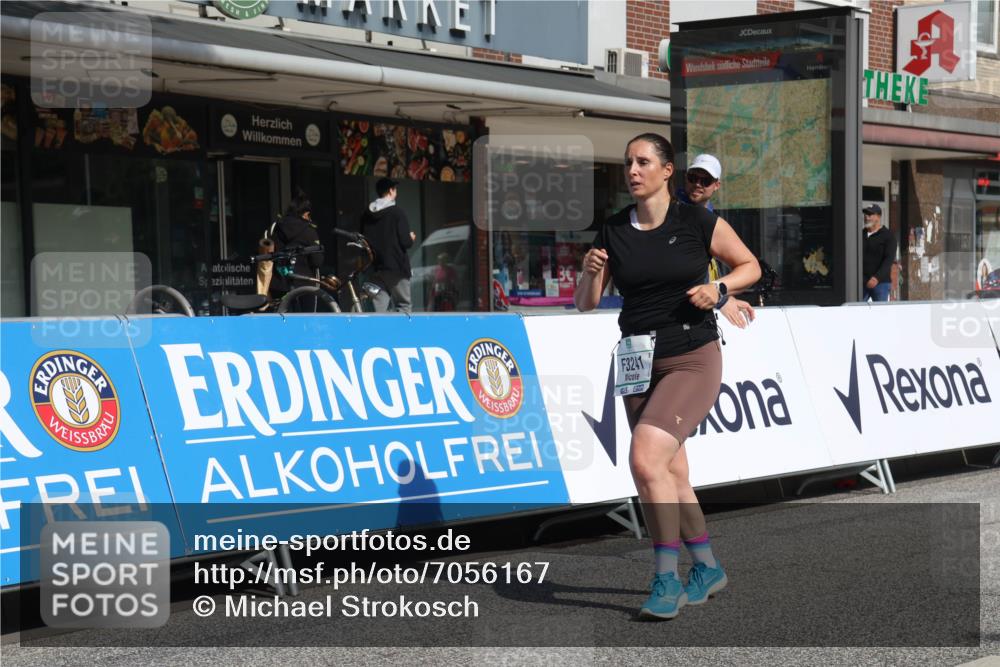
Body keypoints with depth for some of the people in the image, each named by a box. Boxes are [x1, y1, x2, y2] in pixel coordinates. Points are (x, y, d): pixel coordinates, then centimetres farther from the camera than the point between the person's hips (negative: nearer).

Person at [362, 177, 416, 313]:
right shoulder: (397, 212, -9)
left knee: (379, 307, 4)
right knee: (403, 305, 1)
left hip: (376, 268, 5)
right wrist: (411, 238, 8)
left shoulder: (367, 215, 8)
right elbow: (405, 242, -13)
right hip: (397, 267, -5)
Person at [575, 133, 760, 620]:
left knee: (645, 458, -22)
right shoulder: (612, 232, 4)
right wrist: (591, 273, -13)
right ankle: (707, 567, 32)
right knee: (671, 475, 11)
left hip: (693, 360, -5)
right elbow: (585, 304, 7)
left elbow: (750, 265, 6)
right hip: (638, 363, 5)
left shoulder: (697, 222, -6)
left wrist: (718, 288, -13)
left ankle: (666, 580, -13)